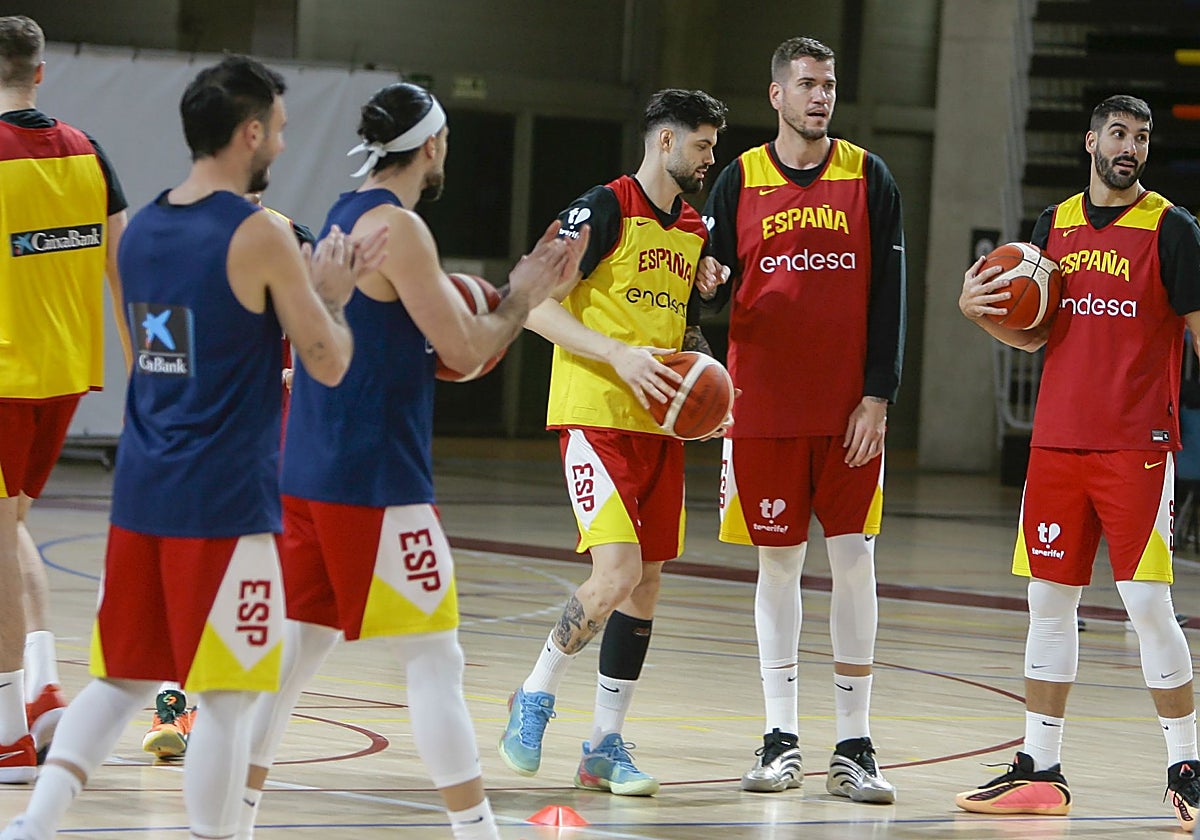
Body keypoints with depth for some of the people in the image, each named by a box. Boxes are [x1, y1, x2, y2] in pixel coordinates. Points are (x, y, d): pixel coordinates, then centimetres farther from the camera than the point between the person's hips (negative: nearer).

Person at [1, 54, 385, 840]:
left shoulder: (140, 231, 10)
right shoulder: (259, 235, -12)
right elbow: (328, 364, -7)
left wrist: (307, 287, 22)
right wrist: (333, 295, 10)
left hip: (142, 491, 7)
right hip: (225, 505, -7)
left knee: (122, 680, 14)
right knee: (227, 696, 0)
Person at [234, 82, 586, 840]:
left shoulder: (347, 215, 15)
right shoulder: (398, 226, -15)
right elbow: (465, 350, -15)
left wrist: (527, 288, 16)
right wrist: (524, 296, 1)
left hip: (313, 472, 9)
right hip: (374, 481, -9)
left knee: (299, 647, 13)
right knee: (435, 660, -4)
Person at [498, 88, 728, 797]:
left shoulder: (696, 230, 15)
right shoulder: (605, 209, -8)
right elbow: (535, 305, -13)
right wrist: (619, 355, -21)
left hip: (661, 426, 8)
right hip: (596, 417, -8)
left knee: (647, 582, 5)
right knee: (617, 575, -19)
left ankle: (606, 745, 13)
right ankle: (535, 698, 3)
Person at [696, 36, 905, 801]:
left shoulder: (868, 178, 4)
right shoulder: (740, 180, 5)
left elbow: (888, 294, 1)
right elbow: (717, 289, 9)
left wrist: (877, 395, -6)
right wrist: (710, 285, -15)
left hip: (849, 411, 0)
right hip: (765, 406, 0)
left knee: (854, 561, -2)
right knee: (778, 562, 4)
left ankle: (854, 746, 3)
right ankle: (781, 739, 11)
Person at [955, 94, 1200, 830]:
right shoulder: (1055, 224, 11)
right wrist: (979, 311, -2)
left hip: (1137, 445, -5)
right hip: (1058, 440, 5)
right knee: (1050, 600, 7)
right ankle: (1040, 771, 14)